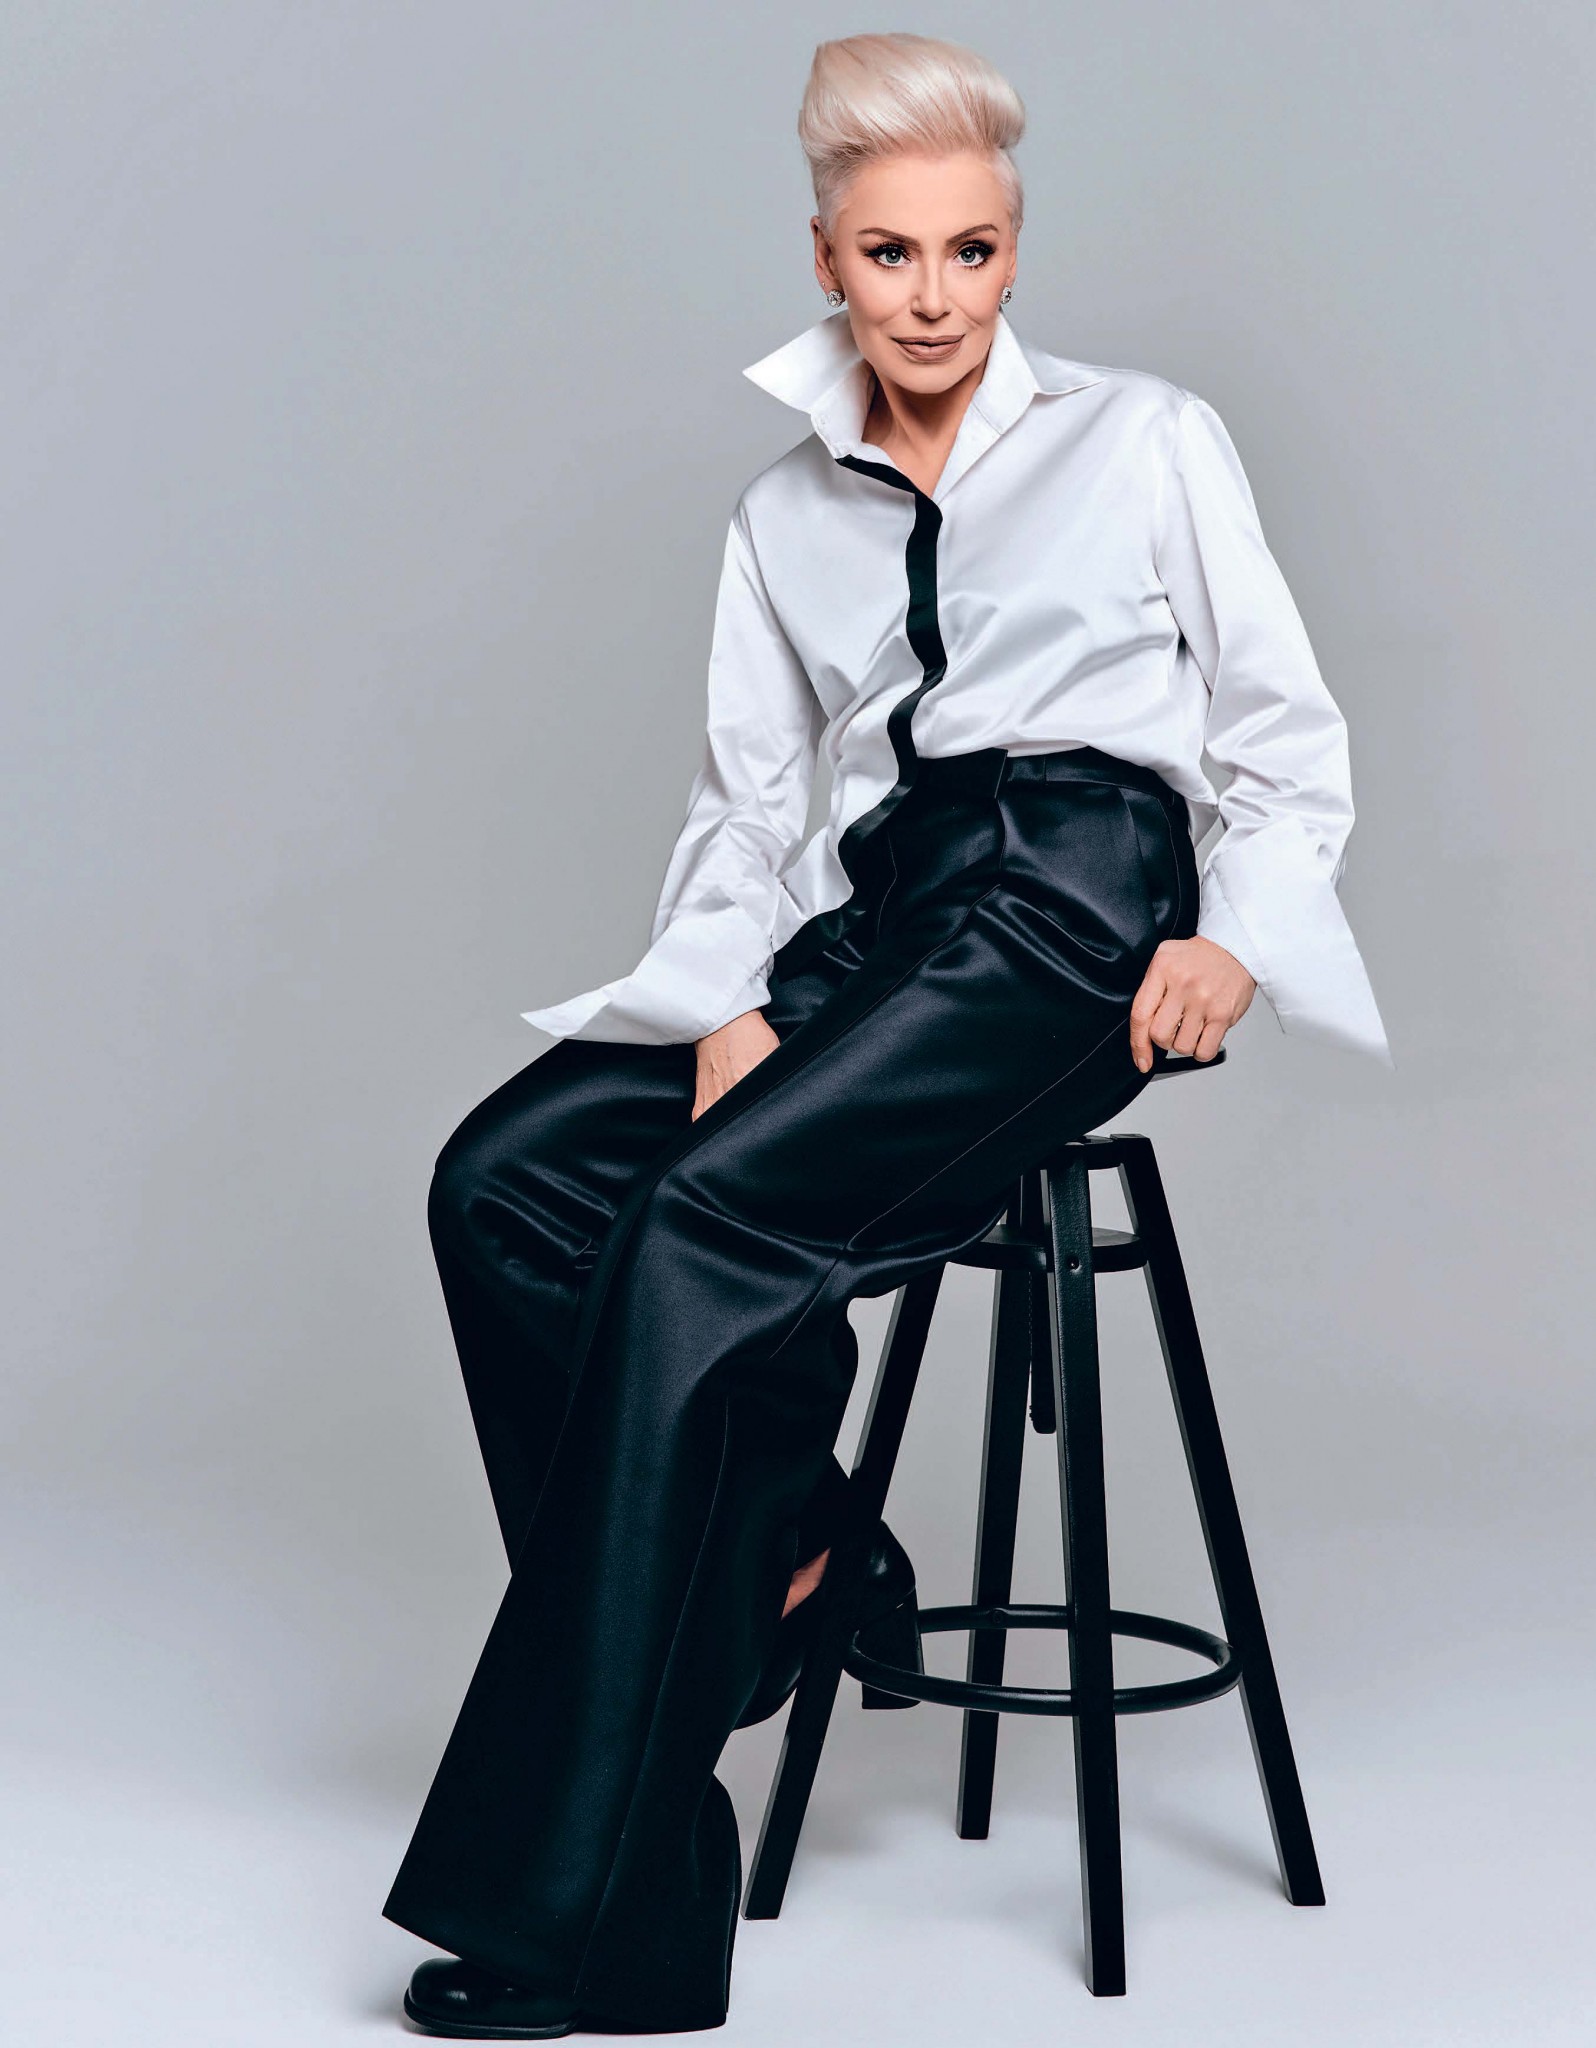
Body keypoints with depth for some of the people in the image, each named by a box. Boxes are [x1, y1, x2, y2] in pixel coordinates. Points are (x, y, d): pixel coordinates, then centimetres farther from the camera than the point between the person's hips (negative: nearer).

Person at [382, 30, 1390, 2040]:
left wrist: (1236, 933, -10)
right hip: (873, 919, 6)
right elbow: (747, 806, 13)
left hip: (1077, 897, -5)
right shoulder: (785, 516, 20)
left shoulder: (1148, 439, 10)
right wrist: (733, 1007, -6)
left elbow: (1289, 737, 9)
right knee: (507, 1178, -17)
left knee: (707, 1216, -27)